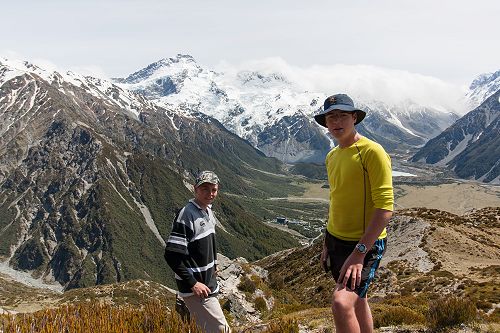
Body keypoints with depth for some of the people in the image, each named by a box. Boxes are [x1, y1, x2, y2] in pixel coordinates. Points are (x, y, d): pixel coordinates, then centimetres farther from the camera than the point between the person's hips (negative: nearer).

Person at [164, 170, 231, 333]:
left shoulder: (208, 211, 8)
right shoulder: (186, 215, -21)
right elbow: (171, 255, -24)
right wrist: (192, 283, -24)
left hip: (208, 283, 9)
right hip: (195, 289, -9)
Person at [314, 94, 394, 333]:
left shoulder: (372, 152, -16)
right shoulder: (332, 156, 9)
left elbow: (385, 209, -21)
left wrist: (359, 253, -24)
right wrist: (327, 243, 18)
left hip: (365, 244, -8)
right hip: (336, 241, 8)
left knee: (341, 302, -23)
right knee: (357, 300, 21)